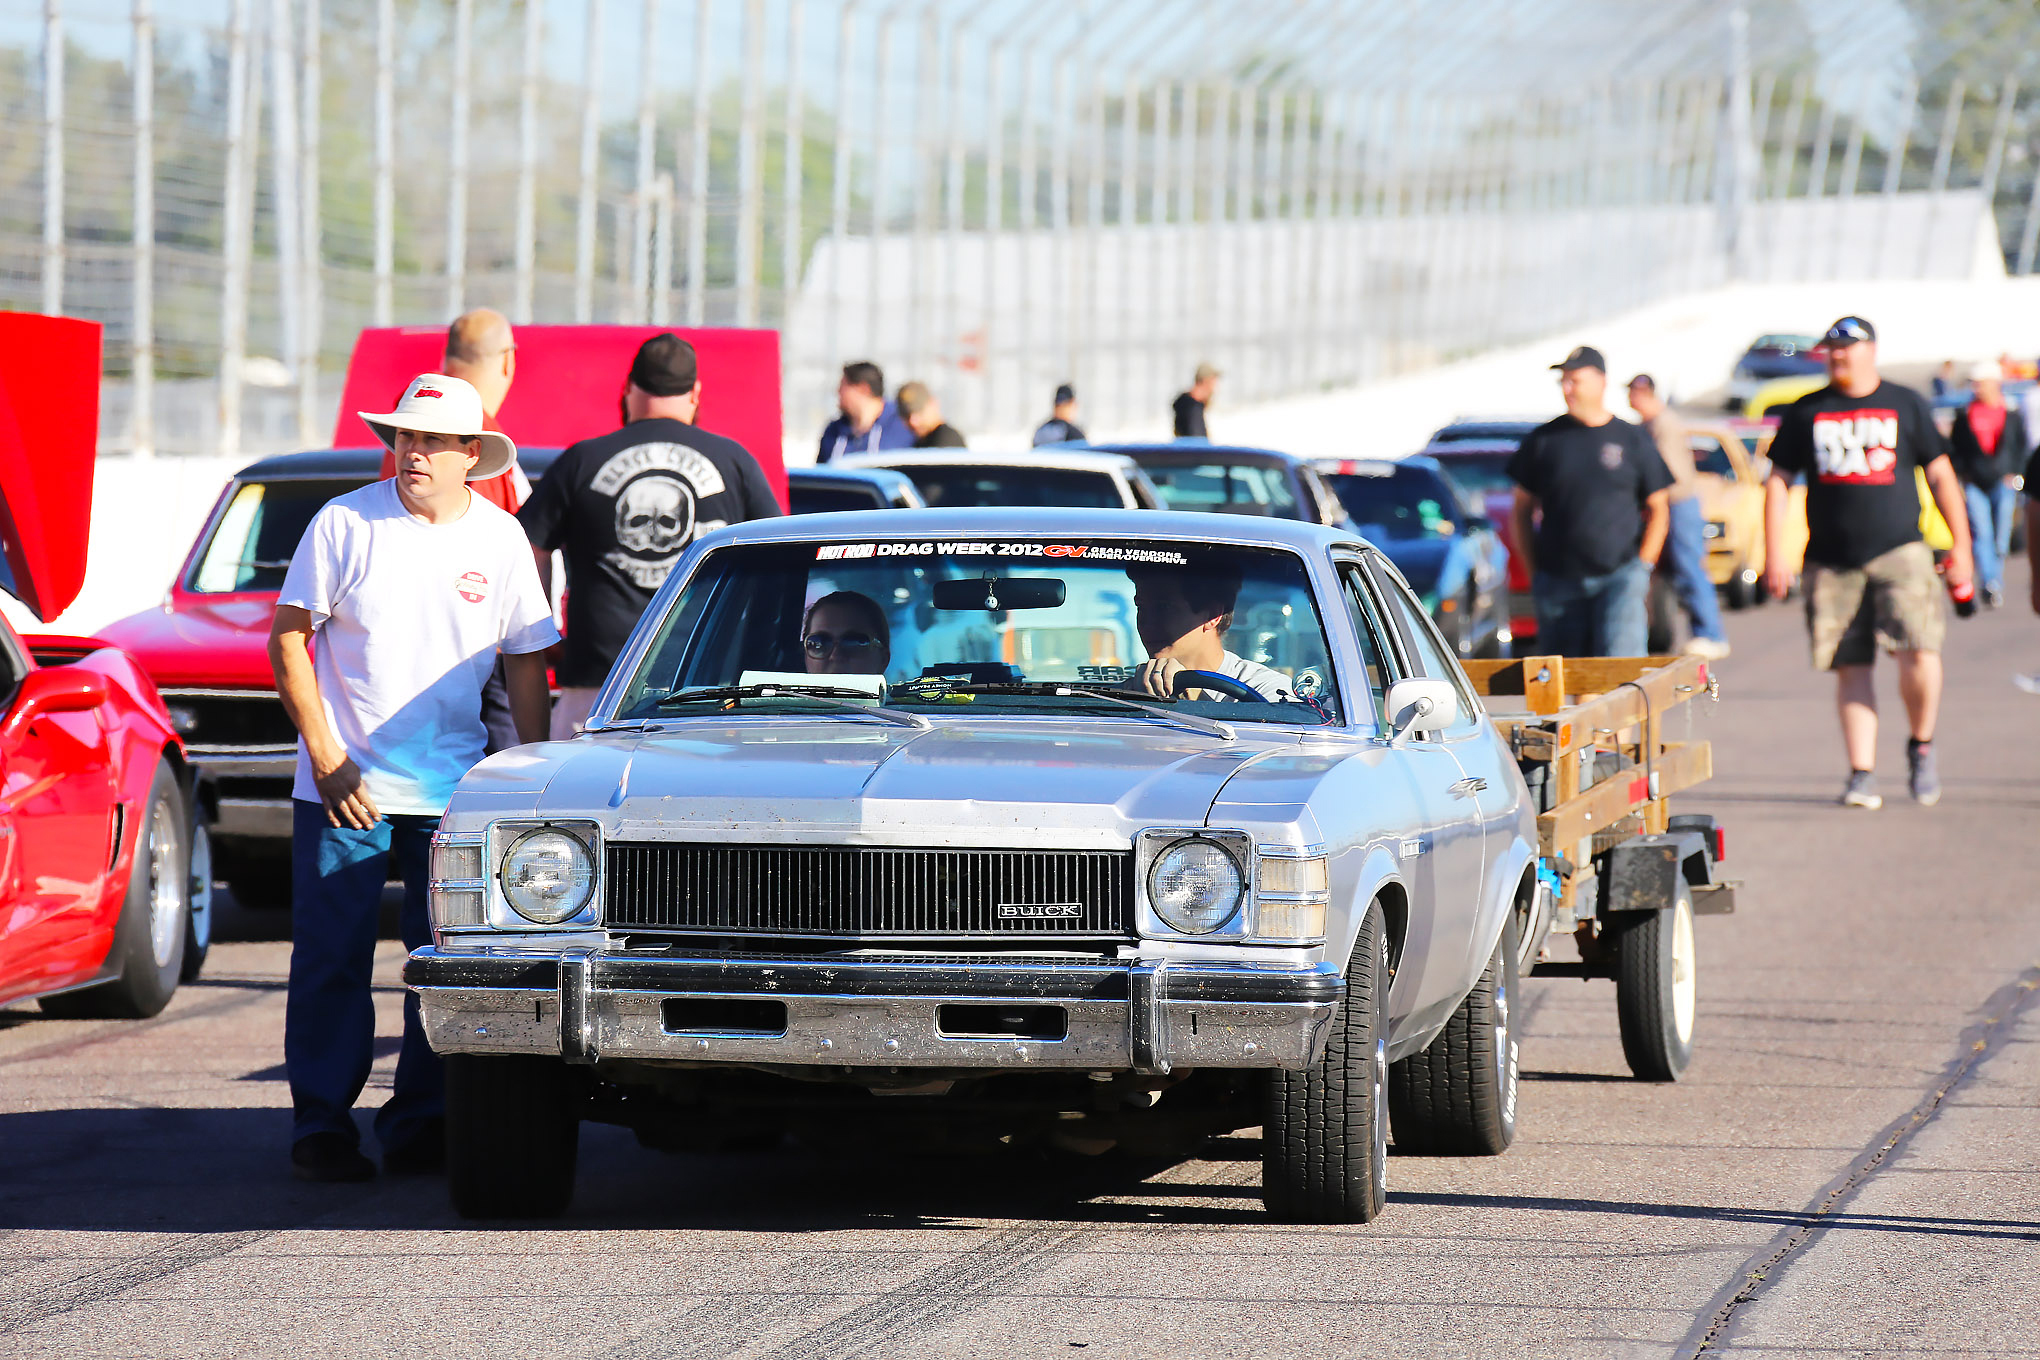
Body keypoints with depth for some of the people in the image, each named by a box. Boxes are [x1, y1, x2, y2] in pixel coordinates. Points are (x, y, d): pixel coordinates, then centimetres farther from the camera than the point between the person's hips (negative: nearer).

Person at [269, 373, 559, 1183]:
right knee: (332, 958, -2)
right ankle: (320, 1123, 5)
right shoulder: (344, 524, -4)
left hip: (456, 790, 2)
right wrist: (326, 759, -9)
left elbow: (526, 662, 9)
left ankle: (420, 1121, 12)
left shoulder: (499, 540, 3)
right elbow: (288, 638, -2)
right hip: (345, 783, -2)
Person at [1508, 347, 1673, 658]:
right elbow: (1522, 510, 12)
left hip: (1620, 577, -2)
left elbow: (1659, 509, 9)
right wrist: (1533, 572, 4)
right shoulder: (1543, 440, 7)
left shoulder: (1632, 440, 4)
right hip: (1558, 582, 2)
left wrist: (1641, 568, 0)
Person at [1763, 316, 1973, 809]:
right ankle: (1861, 773, 5)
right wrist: (1774, 555, 3)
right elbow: (1778, 482, 12)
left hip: (1899, 550, -2)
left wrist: (1960, 546, 6)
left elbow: (1940, 475, 10)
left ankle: (1921, 746, 7)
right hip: (1832, 560, 2)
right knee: (1850, 667, 0)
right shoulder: (1805, 413, 10)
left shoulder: (1905, 405, 8)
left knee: (1919, 652, -16)